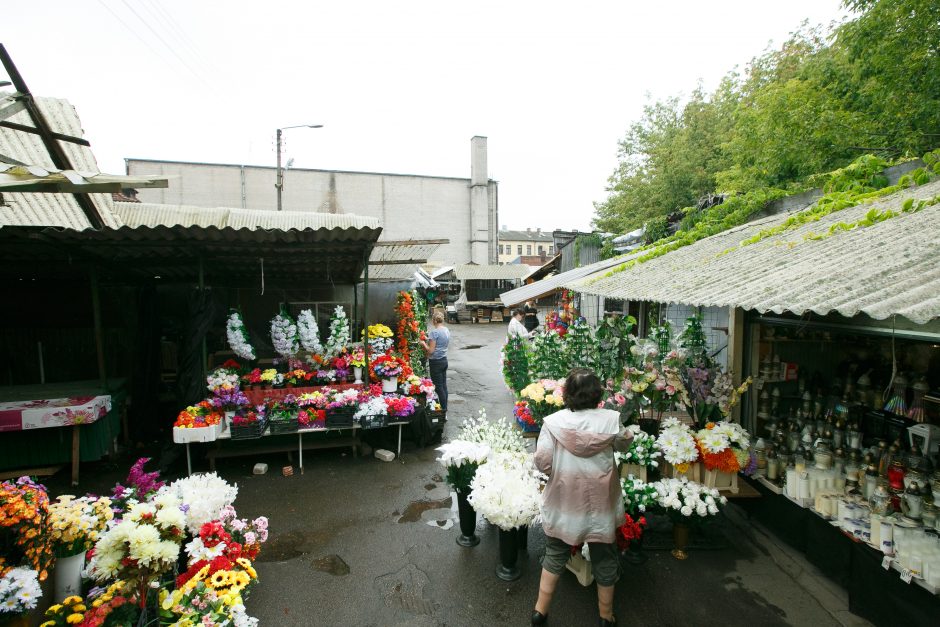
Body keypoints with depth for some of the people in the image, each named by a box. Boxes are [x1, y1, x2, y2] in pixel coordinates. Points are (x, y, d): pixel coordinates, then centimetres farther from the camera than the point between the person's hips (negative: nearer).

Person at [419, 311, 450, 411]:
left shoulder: (434, 332, -19)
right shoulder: (447, 330, 6)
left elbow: (431, 350, -19)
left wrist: (423, 343, -3)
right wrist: (429, 340, 16)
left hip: (436, 362, -8)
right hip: (444, 360, 8)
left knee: (438, 387, 1)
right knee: (444, 386, 15)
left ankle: (443, 409, 6)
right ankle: (445, 408, 24)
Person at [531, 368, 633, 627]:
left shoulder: (553, 422, -17)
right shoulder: (611, 419, -14)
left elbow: (541, 462, -17)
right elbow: (623, 446, 6)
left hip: (563, 502, 0)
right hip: (600, 502, 0)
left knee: (555, 555, 22)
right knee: (604, 559, 23)